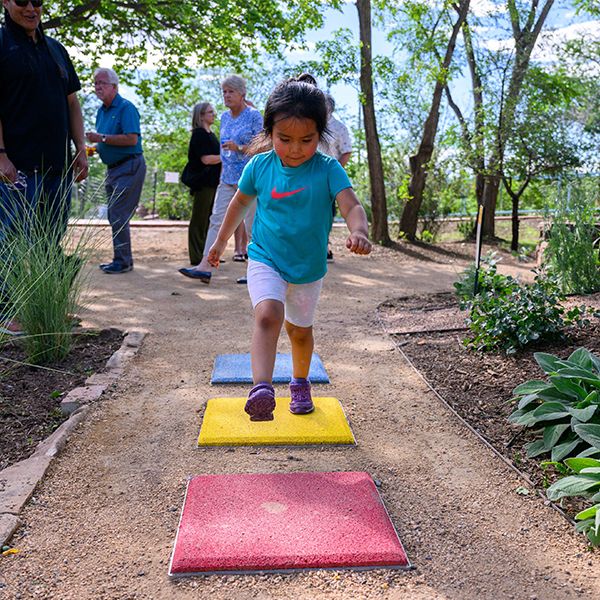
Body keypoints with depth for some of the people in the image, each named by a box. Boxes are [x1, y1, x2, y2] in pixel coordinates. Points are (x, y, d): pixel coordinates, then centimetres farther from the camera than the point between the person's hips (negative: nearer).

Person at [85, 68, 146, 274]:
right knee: (114, 216, 12)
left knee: (119, 216, -11)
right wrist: (94, 147, 4)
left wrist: (102, 138, -21)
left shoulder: (126, 108, -12)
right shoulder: (102, 111, 15)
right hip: (113, 168, 10)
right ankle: (123, 259, 21)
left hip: (129, 167, -10)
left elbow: (131, 139, -23)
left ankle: (122, 261, -4)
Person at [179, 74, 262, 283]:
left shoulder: (254, 115, -7)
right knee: (217, 220, -2)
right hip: (227, 178, 7)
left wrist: (239, 148, -22)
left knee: (251, 224, 0)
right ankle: (205, 267, -5)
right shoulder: (225, 117, 13)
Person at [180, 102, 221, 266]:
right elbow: (206, 159, -18)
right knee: (199, 219, -5)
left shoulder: (211, 135, 19)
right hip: (202, 182, -9)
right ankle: (197, 256, -1)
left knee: (208, 219, 11)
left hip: (212, 182, 9)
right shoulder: (199, 134, -9)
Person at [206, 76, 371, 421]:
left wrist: (359, 231, -48)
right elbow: (241, 202, 10)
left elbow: (351, 205, -25)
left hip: (309, 269, 1)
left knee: (300, 330, 18)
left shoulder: (328, 169, -13)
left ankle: (300, 383, 43)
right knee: (268, 315, -28)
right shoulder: (259, 166, -7)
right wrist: (221, 241, 19)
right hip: (265, 261, 0)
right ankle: (262, 389, -36)